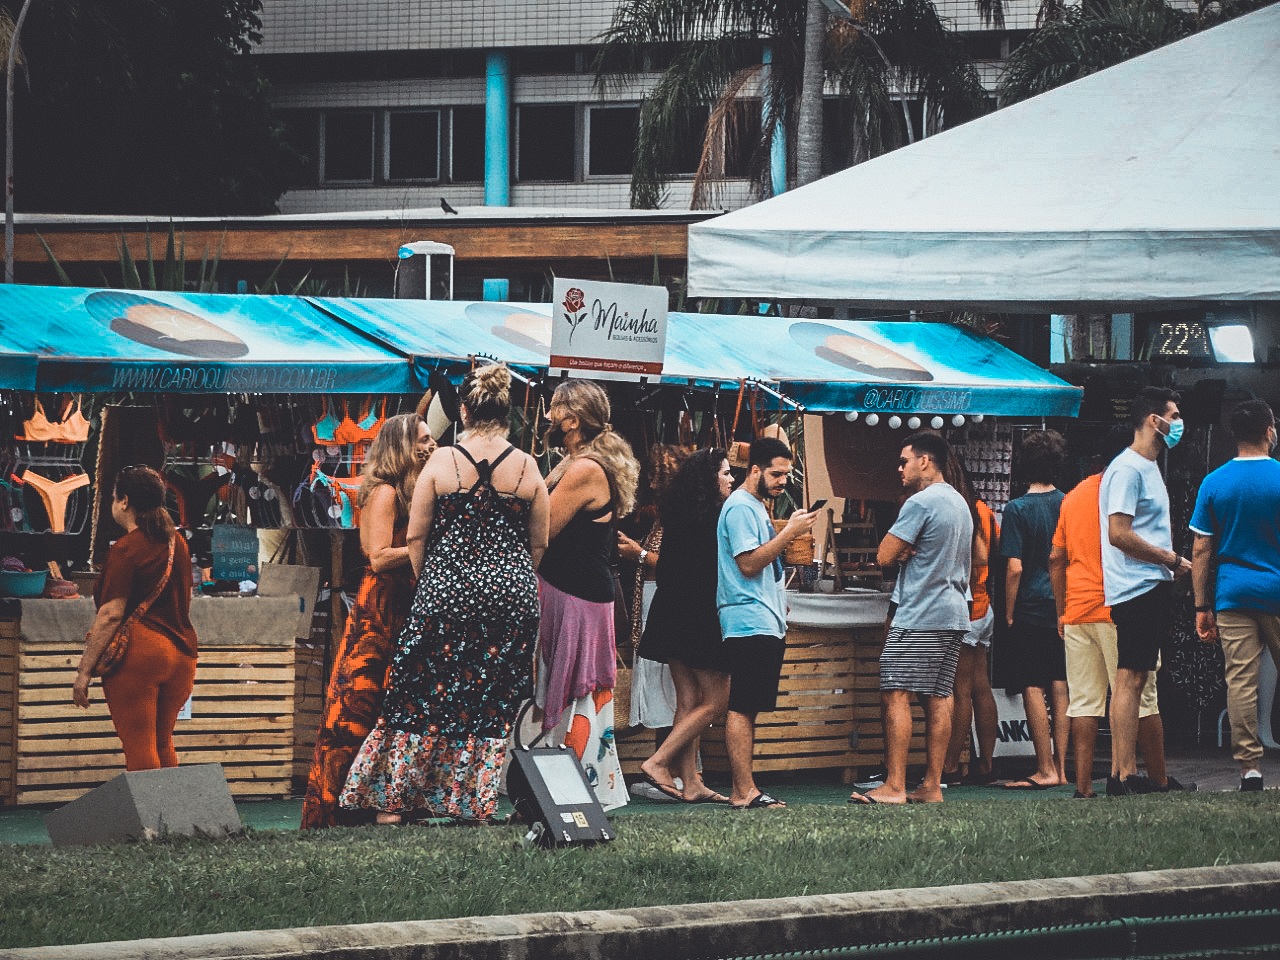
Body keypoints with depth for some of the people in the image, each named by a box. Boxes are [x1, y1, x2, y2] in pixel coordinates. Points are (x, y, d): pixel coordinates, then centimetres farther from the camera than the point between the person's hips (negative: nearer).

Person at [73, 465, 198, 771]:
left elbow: (112, 614, -15)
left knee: (138, 748, -3)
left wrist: (83, 670, -12)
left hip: (137, 653, -7)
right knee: (162, 743, 17)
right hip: (181, 651, 7)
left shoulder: (126, 549, -11)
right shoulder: (177, 544, 12)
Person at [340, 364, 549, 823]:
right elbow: (538, 544, 7)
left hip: (445, 592, -1)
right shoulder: (528, 468, 0)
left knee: (421, 696, 7)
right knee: (495, 699, 8)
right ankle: (477, 804, 7)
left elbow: (416, 536, -1)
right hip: (511, 596, 1)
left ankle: (392, 800, 8)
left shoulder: (442, 461, -4)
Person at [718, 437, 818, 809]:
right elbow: (748, 563, -17)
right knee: (742, 708, -11)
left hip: (766, 622, 11)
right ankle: (745, 792, -15)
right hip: (749, 621, -11)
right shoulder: (740, 507, -9)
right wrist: (790, 532, -17)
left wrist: (790, 536, 15)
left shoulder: (756, 507, 22)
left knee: (747, 708, 8)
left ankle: (742, 789, 7)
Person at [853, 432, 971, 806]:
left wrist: (902, 555, 9)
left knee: (896, 695, -9)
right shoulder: (960, 503, 18)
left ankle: (894, 786, -14)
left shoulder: (920, 503, -12)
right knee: (938, 698, 7)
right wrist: (911, 555, 8)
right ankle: (932, 786, 6)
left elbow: (885, 556, -13)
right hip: (954, 613, 9)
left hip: (919, 616, -9)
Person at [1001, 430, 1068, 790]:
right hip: (1066, 610, 5)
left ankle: (1045, 771, -3)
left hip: (1031, 611, -5)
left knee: (1033, 689, -2)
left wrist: (1009, 613, -4)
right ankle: (1060, 767, 11)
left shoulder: (1018, 509, -10)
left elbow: (1015, 568, -14)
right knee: (1060, 689, 9)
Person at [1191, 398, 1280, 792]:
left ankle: (1248, 764, -6)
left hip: (1233, 594, 1)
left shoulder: (1214, 483, 2)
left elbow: (1200, 551, 2)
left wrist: (1202, 606, 7)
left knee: (1241, 679, -1)